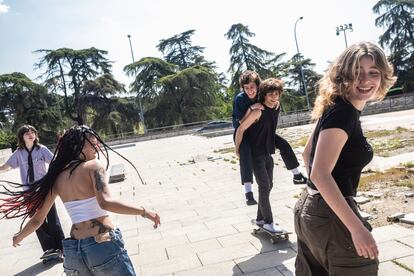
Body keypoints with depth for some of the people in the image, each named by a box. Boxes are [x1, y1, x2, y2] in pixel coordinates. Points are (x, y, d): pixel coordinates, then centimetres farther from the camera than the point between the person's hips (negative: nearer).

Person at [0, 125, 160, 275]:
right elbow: (106, 202, -26)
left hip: (72, 251, 6)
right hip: (103, 246, -6)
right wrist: (143, 212, -22)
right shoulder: (94, 165, -9)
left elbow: (37, 220, 13)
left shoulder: (57, 177, 8)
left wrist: (19, 237, 32)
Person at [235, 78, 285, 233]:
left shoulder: (277, 106, 1)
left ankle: (260, 218, 26)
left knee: (268, 186, 13)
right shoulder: (258, 111, -22)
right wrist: (237, 149, -12)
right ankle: (268, 222, 6)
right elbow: (241, 129, -20)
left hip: (268, 152, 8)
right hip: (255, 153, -8)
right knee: (264, 187, -6)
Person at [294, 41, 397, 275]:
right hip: (331, 216, -9)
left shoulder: (336, 108, 9)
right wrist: (357, 228, -25)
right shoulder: (344, 112, -18)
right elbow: (320, 174, -26)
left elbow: (307, 154, 20)